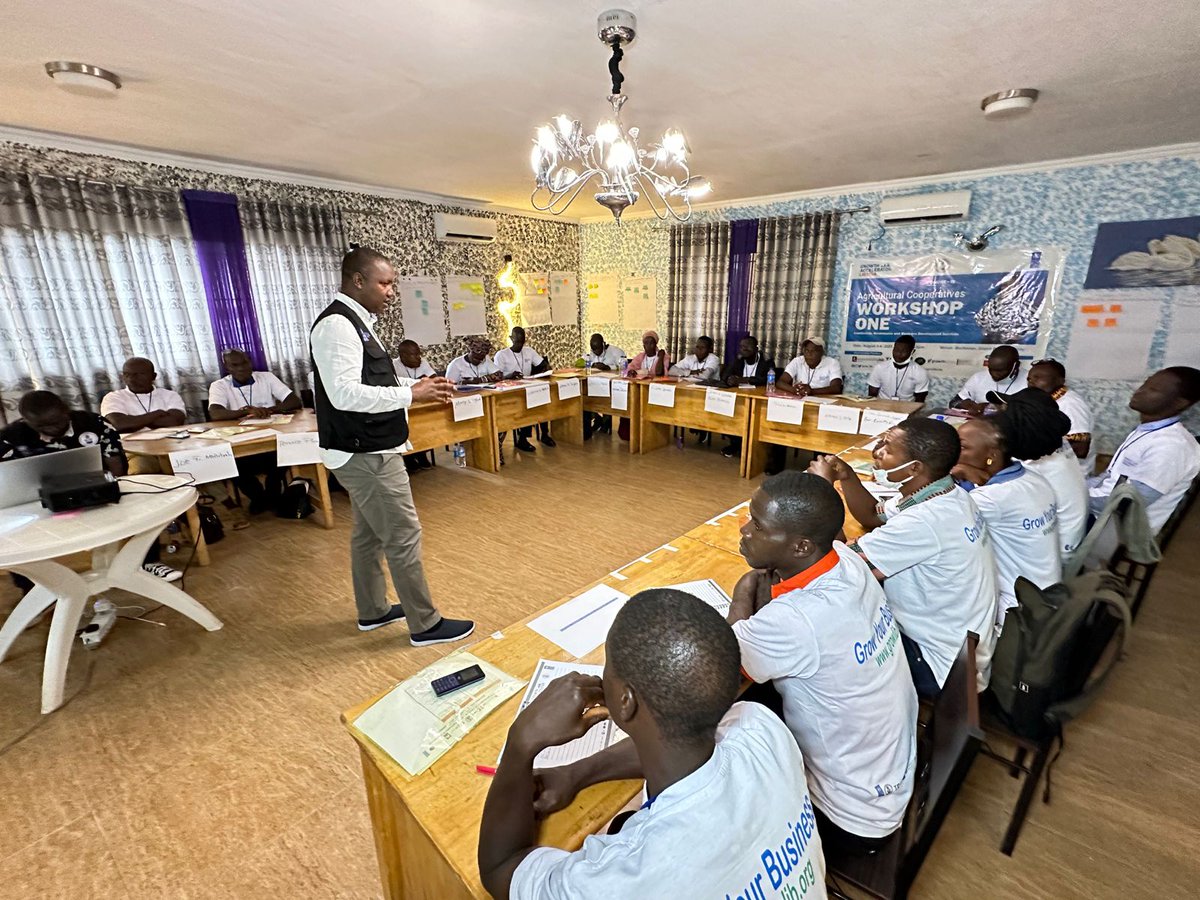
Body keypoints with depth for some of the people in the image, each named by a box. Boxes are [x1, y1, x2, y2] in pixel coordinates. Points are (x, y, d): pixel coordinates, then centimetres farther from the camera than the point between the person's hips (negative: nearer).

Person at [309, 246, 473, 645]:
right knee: (404, 535, -2)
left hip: (367, 451, 11)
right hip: (366, 455, -11)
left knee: (368, 533, 20)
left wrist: (415, 385, 5)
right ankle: (425, 624, 12)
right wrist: (411, 394, -24)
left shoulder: (356, 321, 13)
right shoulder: (337, 324, -19)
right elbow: (345, 394, -27)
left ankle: (373, 611, 36)